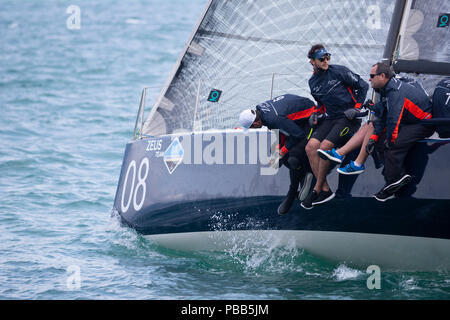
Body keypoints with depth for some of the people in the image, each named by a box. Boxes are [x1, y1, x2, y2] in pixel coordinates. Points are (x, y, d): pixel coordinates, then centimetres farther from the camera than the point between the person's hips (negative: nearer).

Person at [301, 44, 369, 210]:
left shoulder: (339, 71, -6)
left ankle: (317, 189, -13)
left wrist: (357, 108, -6)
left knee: (325, 146, -25)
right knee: (311, 147, -17)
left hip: (348, 118, -6)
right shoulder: (313, 82, 12)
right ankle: (326, 190, -15)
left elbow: (363, 86, -1)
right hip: (330, 119, 6)